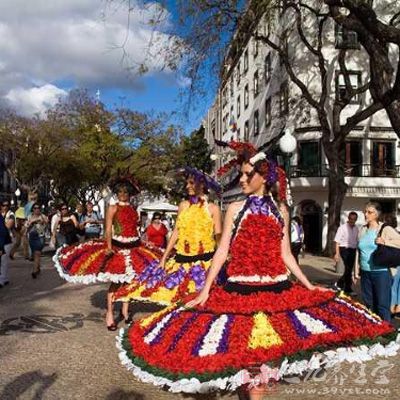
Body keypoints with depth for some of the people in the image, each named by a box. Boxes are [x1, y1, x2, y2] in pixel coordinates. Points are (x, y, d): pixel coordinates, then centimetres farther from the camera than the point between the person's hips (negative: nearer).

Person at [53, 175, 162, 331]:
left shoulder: (133, 209, 12)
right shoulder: (113, 208, -2)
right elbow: (108, 229, -9)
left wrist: (142, 244, 12)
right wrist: (109, 247, -21)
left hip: (134, 247, 5)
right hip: (117, 246, -5)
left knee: (129, 280, 10)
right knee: (116, 281, -4)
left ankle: (125, 310, 23)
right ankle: (110, 313, 7)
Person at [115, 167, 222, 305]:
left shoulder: (213, 208, 1)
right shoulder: (183, 205, 9)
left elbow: (218, 236, -1)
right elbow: (177, 232, 10)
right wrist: (164, 257, 8)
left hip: (204, 261, -3)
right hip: (182, 259, 3)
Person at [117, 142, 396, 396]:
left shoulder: (280, 210, 7)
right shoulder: (235, 209, 2)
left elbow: (285, 254, 10)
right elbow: (222, 251, -1)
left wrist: (309, 285, 8)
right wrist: (205, 291, -7)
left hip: (276, 288, 2)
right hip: (241, 289, -2)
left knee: (268, 347, 7)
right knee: (247, 347, 3)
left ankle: (258, 385, 29)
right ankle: (252, 391, 23)